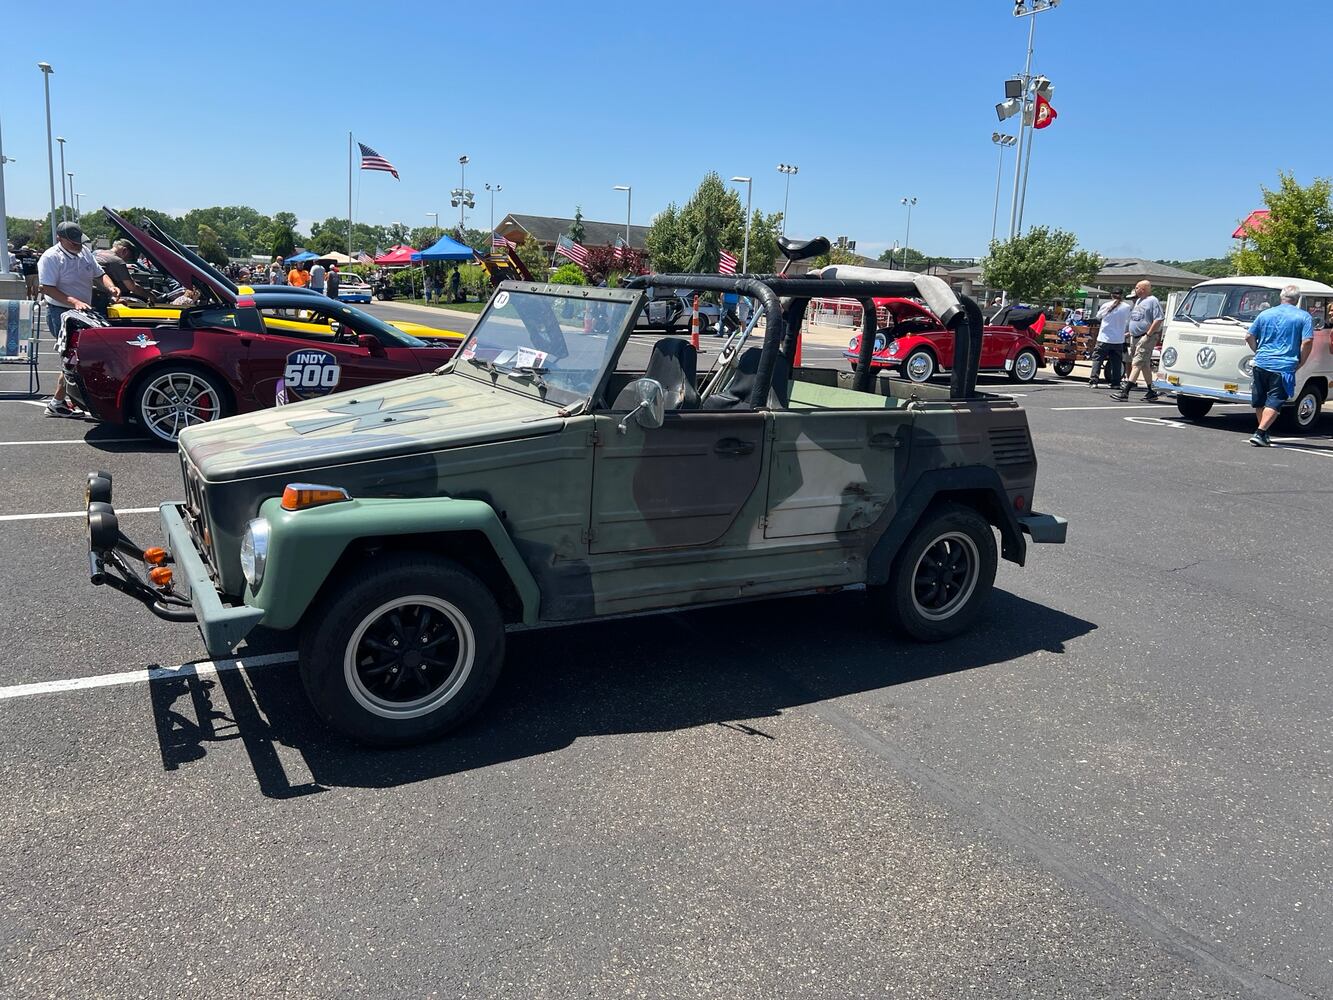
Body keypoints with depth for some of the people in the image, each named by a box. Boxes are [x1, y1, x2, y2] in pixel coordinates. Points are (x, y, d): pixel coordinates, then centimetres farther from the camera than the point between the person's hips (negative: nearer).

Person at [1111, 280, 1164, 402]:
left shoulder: (1152, 301, -10)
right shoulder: (1139, 301, 18)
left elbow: (1158, 320, -18)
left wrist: (1148, 335, -21)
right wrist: (1130, 333, 19)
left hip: (1146, 338, -10)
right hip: (1135, 337, 10)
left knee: (1137, 364, -14)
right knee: (1145, 366, 14)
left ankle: (1125, 392, -22)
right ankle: (1151, 392, 22)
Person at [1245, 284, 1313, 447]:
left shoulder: (1265, 314, 11)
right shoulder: (1304, 317, 0)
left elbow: (1249, 337, 12)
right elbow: (1307, 342, -9)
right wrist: (1300, 362, 2)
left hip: (1261, 364, 4)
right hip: (1284, 367, -4)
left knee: (1259, 402, 15)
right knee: (1274, 403, -3)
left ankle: (1263, 433, 26)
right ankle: (1260, 433, -15)